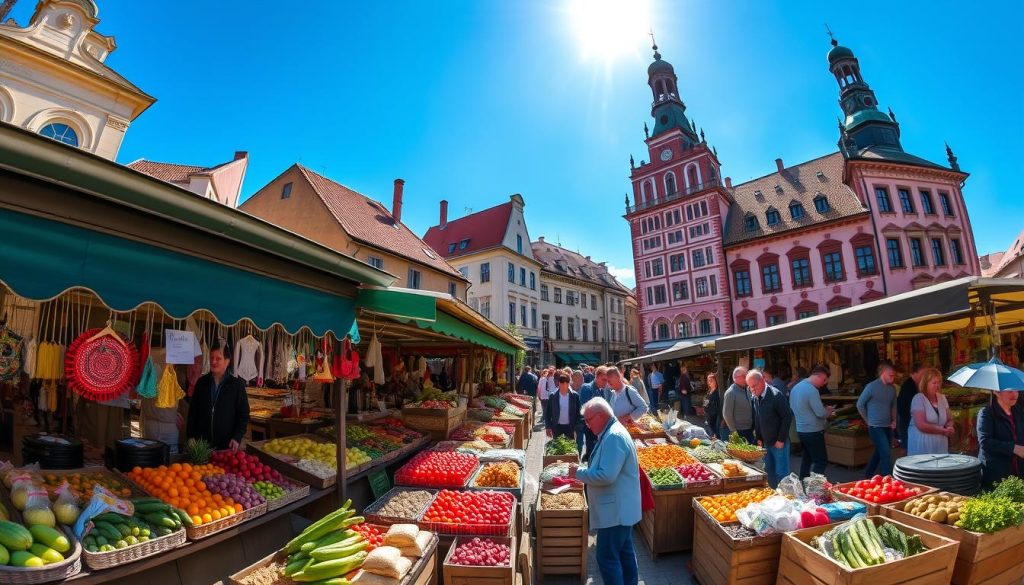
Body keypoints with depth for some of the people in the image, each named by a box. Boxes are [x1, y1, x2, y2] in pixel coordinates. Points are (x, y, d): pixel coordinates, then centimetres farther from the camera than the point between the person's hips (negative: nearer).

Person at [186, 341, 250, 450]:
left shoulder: (237, 384, -5)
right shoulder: (201, 382, 4)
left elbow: (243, 414, -4)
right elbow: (193, 412, 11)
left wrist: (237, 438, -12)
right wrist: (191, 436, 4)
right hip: (202, 443, 3)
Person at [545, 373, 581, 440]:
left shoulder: (575, 395, -6)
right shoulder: (553, 396, -5)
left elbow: (578, 413, -1)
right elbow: (548, 413, 1)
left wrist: (576, 428, -4)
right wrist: (548, 427, -4)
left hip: (570, 427, 0)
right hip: (557, 426, 1)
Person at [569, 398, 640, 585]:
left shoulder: (614, 437, -24)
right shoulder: (612, 433, 9)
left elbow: (606, 476, -30)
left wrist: (579, 472, -17)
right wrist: (584, 475, 7)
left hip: (615, 511, -10)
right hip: (621, 508, 10)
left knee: (607, 558, -1)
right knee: (625, 552, 20)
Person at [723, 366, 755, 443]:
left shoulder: (747, 390, 7)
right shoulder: (730, 393, -14)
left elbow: (751, 410, 14)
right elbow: (727, 414, -14)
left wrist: (753, 427, 9)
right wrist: (733, 431, -12)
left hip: (750, 430, 7)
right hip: (738, 431, -7)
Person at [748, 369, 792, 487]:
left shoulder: (776, 395, -18)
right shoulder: (753, 398, 2)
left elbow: (788, 416, -17)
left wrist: (781, 440, -15)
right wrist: (759, 438, 7)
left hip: (779, 442, -6)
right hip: (765, 442, 6)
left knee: (781, 473, 1)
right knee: (769, 472, 14)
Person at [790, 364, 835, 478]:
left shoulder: (796, 387, 8)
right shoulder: (812, 390, -20)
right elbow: (821, 413, -20)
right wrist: (828, 411, 3)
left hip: (801, 429, 9)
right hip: (813, 431, -9)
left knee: (807, 458, 16)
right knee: (821, 461, -1)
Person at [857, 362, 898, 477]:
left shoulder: (892, 388, 4)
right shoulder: (871, 386, -14)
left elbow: (893, 406, 19)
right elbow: (860, 404, -7)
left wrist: (894, 420, 8)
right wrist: (868, 420, -2)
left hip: (887, 427, 7)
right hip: (876, 427, -7)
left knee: (879, 453, 16)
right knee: (886, 454, -12)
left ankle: (868, 475, 32)